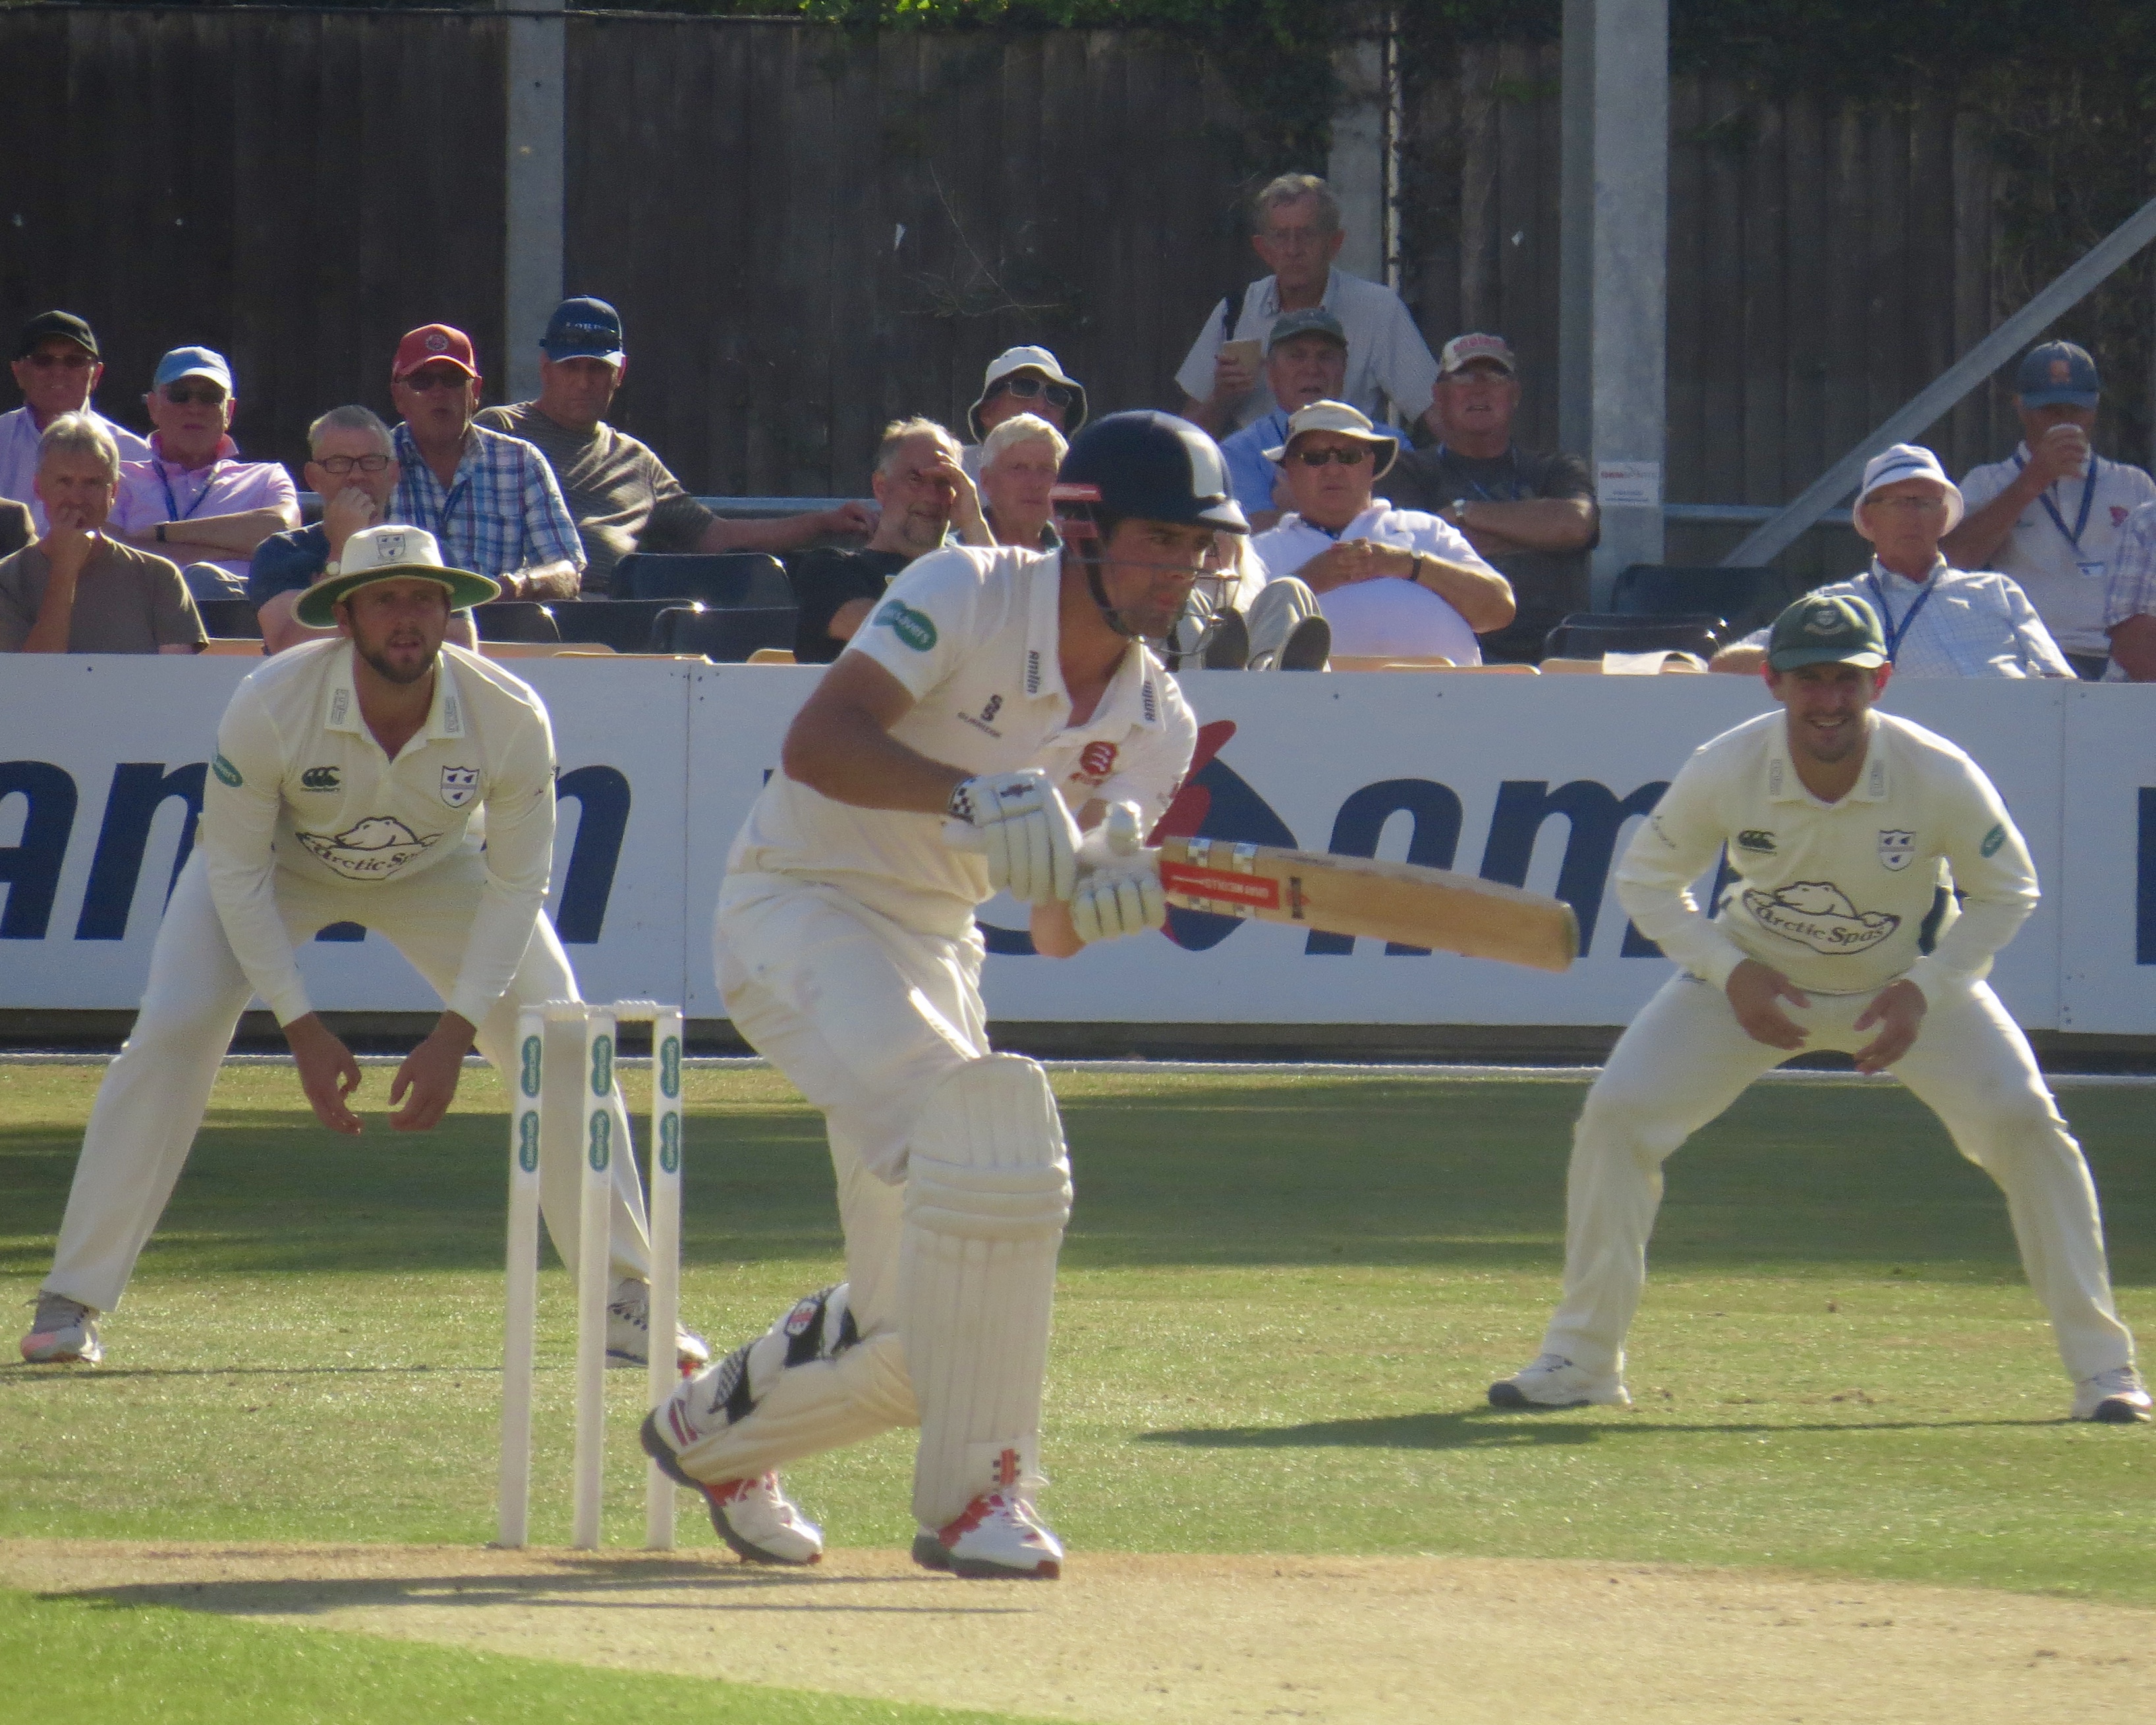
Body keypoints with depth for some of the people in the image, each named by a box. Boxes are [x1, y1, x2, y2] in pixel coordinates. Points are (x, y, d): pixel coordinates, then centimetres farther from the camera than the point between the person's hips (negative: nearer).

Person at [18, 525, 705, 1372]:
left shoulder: (510, 720, -31)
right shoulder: (268, 707, -35)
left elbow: (515, 882, -18)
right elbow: (236, 870, -23)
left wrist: (455, 1034, -25)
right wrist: (302, 1029, -27)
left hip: (436, 873, 2)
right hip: (280, 866, -2)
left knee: (559, 1045, -10)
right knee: (171, 1033, -20)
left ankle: (628, 1301, 5)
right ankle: (70, 1305, -11)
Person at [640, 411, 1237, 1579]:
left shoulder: (1155, 724, 1)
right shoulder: (967, 596, -17)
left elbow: (1057, 935, -6)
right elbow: (815, 743, -29)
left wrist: (1099, 901, -29)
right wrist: (969, 798, -42)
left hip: (937, 951, 7)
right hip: (803, 911, -7)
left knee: (918, 1325, 6)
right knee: (982, 1124, -31)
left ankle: (715, 1428, 36)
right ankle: (971, 1493, -25)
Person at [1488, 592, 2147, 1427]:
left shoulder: (1941, 779, -29)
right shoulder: (1723, 772, -27)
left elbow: (2007, 889, -11)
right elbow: (1646, 878, -9)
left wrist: (1923, 991, -23)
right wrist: (1728, 973, -23)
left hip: (1911, 981, -1)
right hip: (1757, 976, 1)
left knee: (2023, 1121, -19)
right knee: (1617, 1114, -13)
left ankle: (2100, 1363, -6)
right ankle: (1581, 1359, 2)